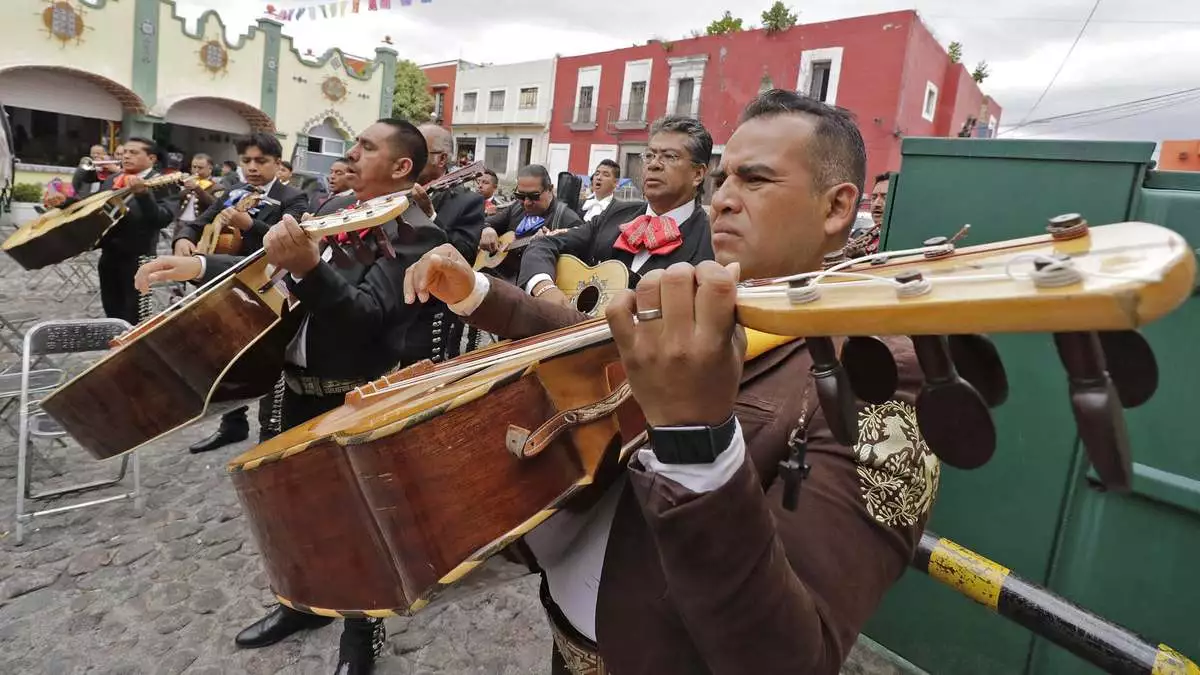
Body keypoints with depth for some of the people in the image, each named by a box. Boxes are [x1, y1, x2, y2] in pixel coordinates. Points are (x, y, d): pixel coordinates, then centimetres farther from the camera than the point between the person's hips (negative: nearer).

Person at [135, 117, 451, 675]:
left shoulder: (415, 234, -17)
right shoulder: (337, 207, 9)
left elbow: (366, 314, -28)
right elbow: (276, 270, 17)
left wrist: (308, 268, -43)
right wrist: (202, 266, 9)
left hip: (357, 399, -8)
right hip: (300, 382, 8)